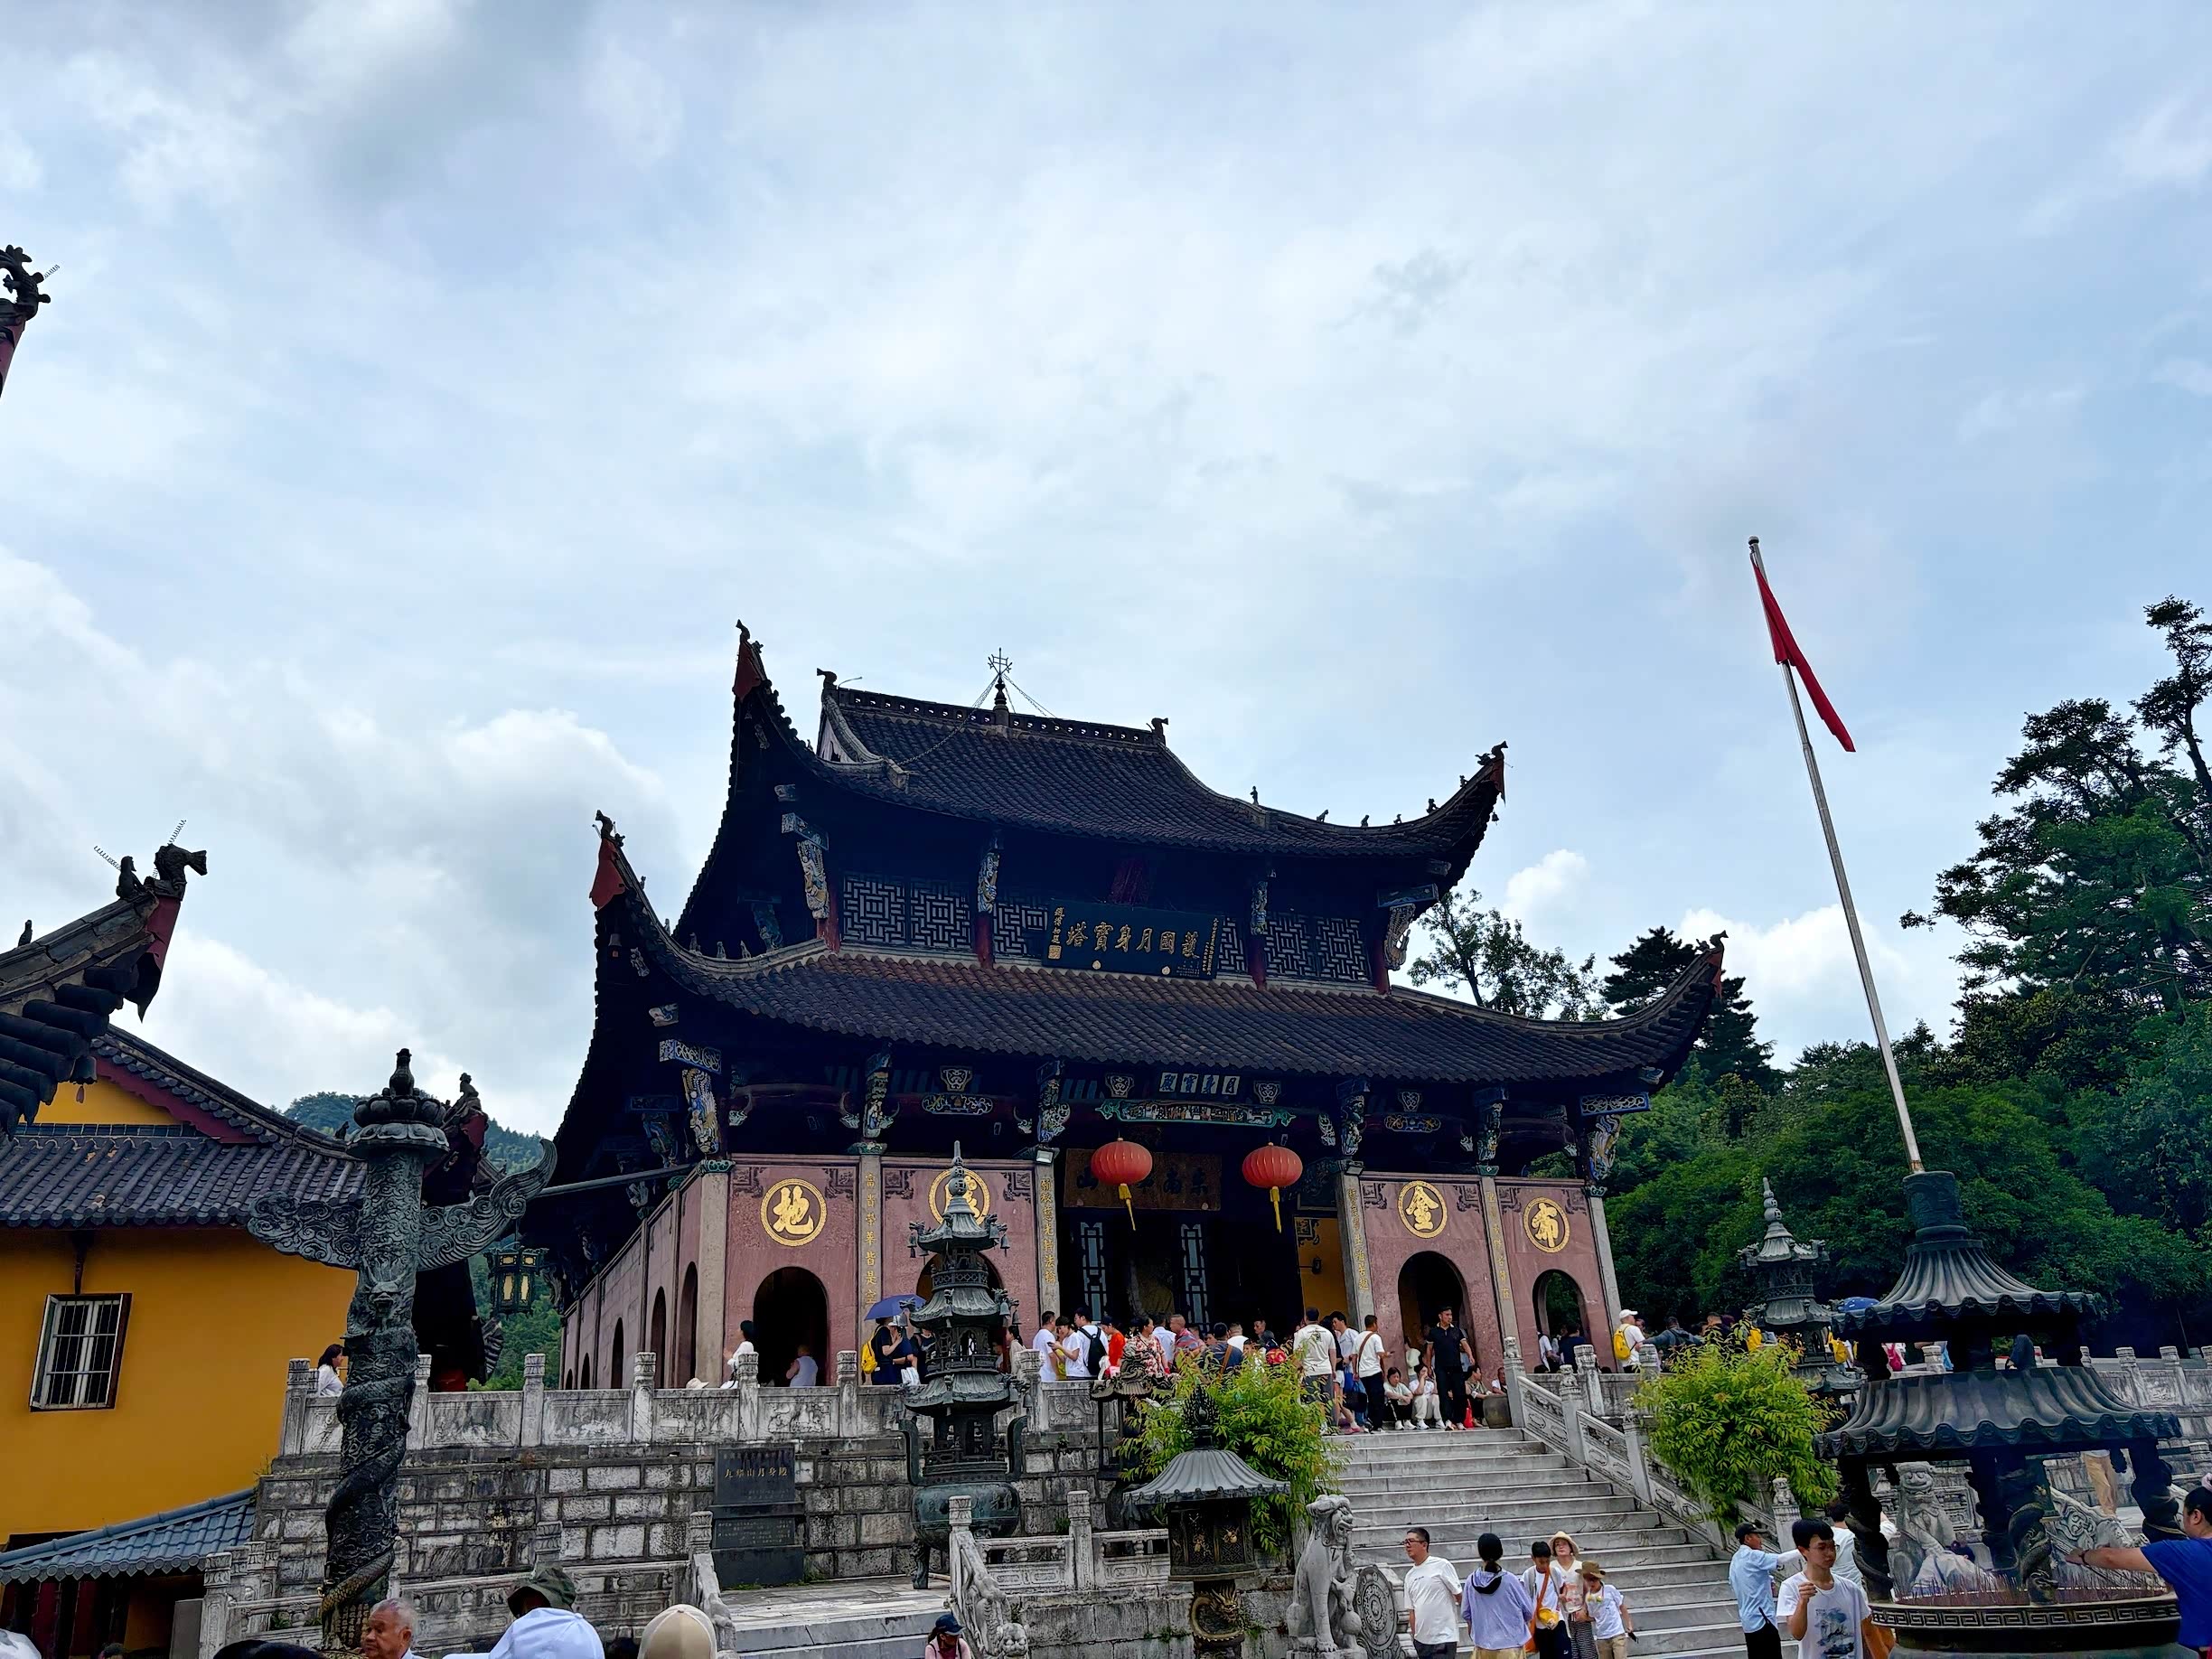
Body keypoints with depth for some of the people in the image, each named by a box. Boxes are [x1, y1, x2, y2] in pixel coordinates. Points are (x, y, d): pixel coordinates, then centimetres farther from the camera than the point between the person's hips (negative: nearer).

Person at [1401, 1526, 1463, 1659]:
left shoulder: (1441, 1565, -8)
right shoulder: (1409, 1575, 11)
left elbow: (1459, 1596, -4)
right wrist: (1415, 1637, 14)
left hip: (1444, 1638, -7)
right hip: (1422, 1640, 7)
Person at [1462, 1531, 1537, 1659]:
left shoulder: (1472, 1580, -5)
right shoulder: (1509, 1579, -13)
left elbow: (1465, 1613, 6)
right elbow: (1529, 1611, -3)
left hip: (1483, 1646, 2)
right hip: (1511, 1643, -2)